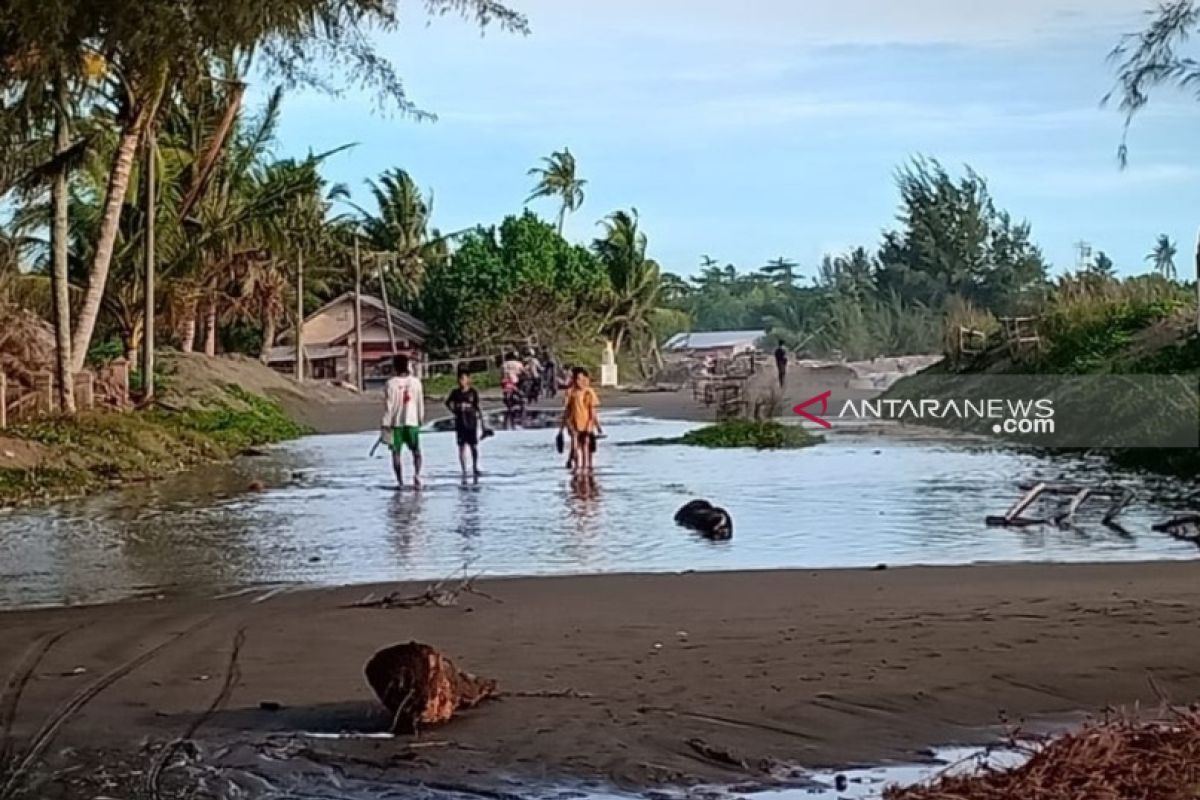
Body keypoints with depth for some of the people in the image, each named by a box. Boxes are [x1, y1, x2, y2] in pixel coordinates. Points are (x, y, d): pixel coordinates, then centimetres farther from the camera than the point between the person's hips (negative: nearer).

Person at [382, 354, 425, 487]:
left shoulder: (391, 383, -7)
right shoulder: (415, 381, 0)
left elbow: (388, 406, -6)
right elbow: (420, 402, 6)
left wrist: (386, 425, -3)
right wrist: (421, 419, 19)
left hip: (395, 422, -1)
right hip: (412, 421, 1)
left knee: (396, 452, 7)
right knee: (416, 450, 13)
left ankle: (400, 481, 3)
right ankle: (417, 474, -10)